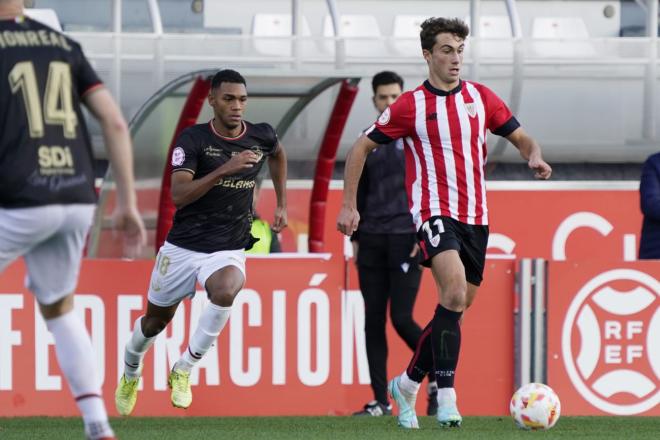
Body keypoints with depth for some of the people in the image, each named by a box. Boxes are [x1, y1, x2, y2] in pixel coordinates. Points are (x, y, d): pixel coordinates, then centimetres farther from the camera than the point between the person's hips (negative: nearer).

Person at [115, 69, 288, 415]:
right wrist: (224, 170, -34)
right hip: (183, 246, -1)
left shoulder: (261, 137, -2)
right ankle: (130, 372, 48)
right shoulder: (193, 139, -13)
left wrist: (281, 203, 22)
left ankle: (184, 369, -15)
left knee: (224, 291, -34)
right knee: (156, 320, 14)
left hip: (228, 249, 1)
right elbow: (179, 194, -25)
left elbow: (278, 154, 25)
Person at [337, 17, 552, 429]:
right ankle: (447, 396, -28)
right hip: (434, 212, -5)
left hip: (476, 217, 5)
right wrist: (349, 205, 1)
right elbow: (361, 148, 6)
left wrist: (535, 157, -9)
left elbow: (522, 138, 15)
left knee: (456, 309, 10)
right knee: (455, 289, -27)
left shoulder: (481, 97, 8)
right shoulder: (411, 105, -2)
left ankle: (407, 384, 30)